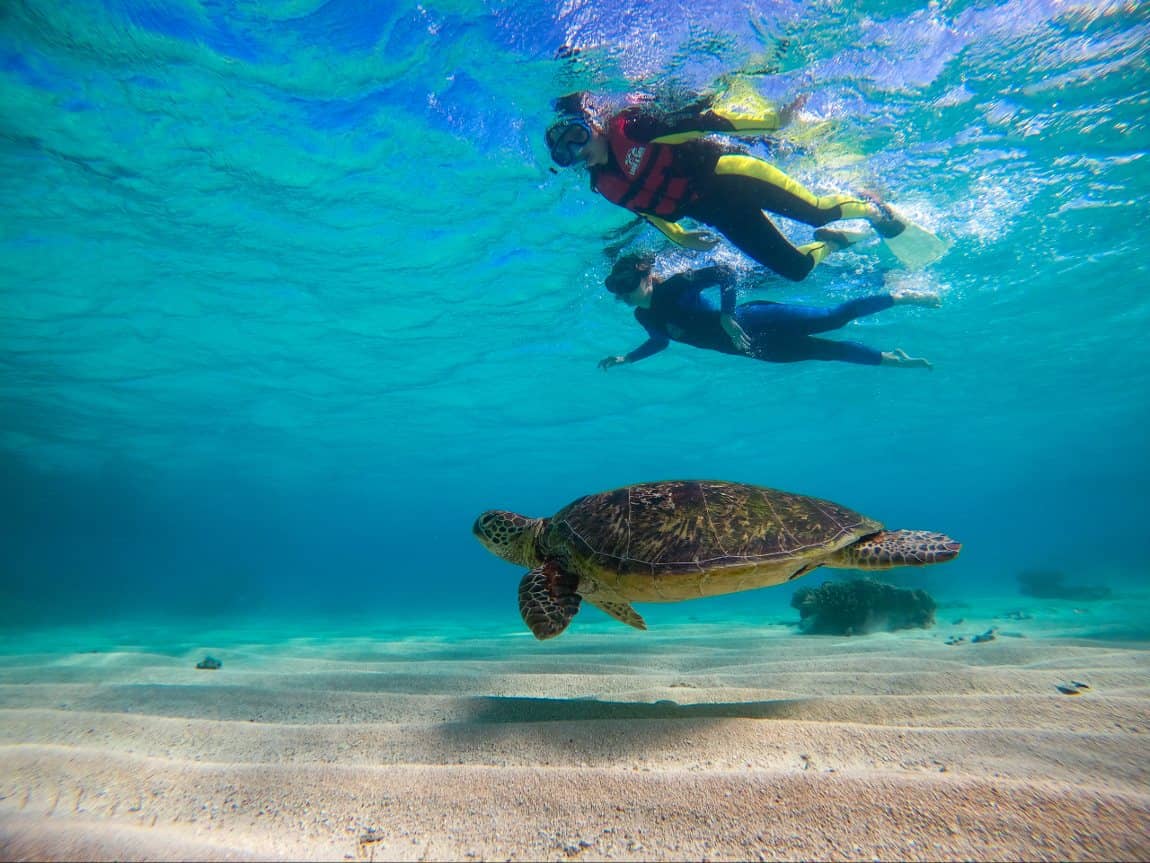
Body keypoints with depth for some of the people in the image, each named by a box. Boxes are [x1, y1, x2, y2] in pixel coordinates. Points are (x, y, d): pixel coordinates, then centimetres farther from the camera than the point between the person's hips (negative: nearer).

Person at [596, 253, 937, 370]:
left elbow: (724, 272, -24)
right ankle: (891, 358, 32)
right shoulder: (645, 316, 1)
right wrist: (623, 358, 13)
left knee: (832, 318, -5)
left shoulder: (673, 286, -20)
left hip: (754, 323, -6)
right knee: (826, 350, 15)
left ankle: (899, 295, 20)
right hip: (756, 348, 6)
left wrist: (727, 317, -32)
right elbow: (661, 341, 20)